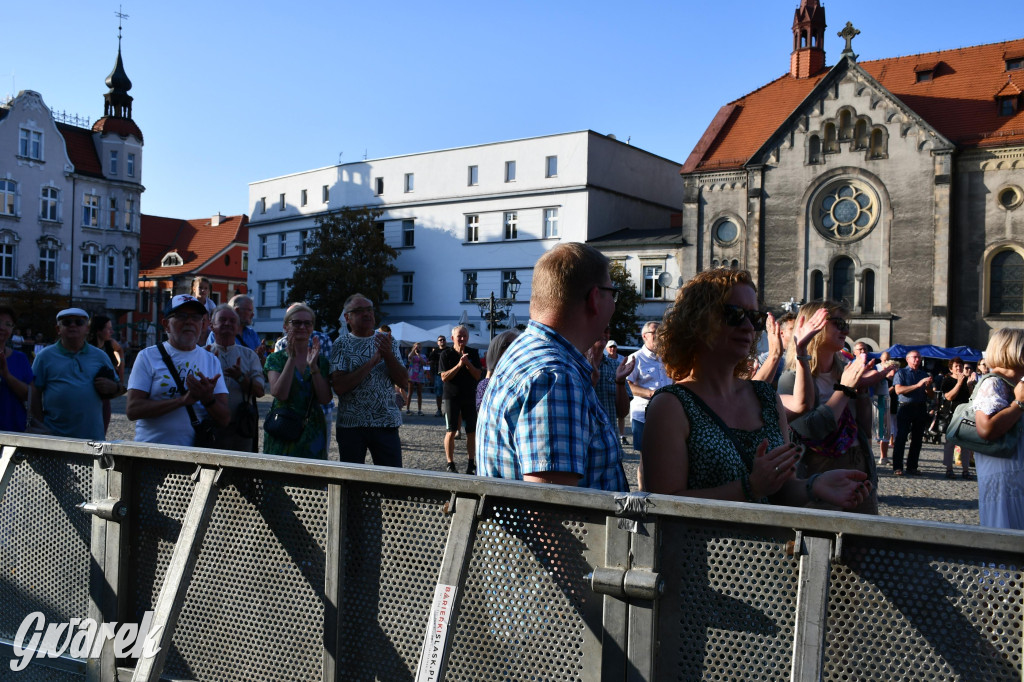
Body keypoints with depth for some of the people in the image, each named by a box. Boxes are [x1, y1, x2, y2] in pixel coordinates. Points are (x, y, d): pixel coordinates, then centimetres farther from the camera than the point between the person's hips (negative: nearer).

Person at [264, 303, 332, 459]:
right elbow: (279, 393, -13)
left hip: (313, 433, 2)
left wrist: (313, 366, -13)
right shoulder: (276, 358, 3)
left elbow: (325, 399, -3)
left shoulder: (321, 360, 8)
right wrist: (292, 358, -15)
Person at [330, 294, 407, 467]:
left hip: (386, 423, 2)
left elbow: (403, 381, 1)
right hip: (351, 425, -2)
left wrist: (388, 355, -15)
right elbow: (339, 386, -14)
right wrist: (372, 362, -18)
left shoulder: (388, 341, 10)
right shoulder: (341, 344, 0)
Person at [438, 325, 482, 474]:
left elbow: (478, 376, 0)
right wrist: (459, 364, -21)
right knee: (451, 431, -3)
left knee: (472, 431, 5)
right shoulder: (446, 354, -3)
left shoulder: (473, 353, 5)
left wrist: (467, 363, -16)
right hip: (452, 396, -3)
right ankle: (450, 464, 6)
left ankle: (471, 464, 14)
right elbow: (444, 377, -11)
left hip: (469, 396, 3)